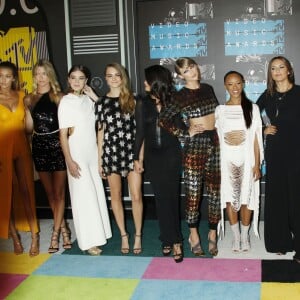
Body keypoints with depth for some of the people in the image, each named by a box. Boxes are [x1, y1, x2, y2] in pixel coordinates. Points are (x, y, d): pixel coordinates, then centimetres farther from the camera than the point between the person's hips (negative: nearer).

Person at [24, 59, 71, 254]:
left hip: (57, 145, -4)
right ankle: (64, 229, 25)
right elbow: (29, 129, 7)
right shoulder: (29, 99, 7)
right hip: (39, 147, 4)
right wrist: (27, 109, -2)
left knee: (59, 193, 3)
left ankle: (55, 234, 12)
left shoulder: (59, 97, -2)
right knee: (50, 193, 11)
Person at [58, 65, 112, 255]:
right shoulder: (66, 102, -9)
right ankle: (88, 240, 9)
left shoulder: (88, 100, 8)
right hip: (77, 154, -6)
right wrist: (69, 161, -17)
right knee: (84, 196, -1)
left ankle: (98, 232, 24)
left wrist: (93, 95, 2)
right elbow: (63, 134, -11)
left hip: (92, 152, 6)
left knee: (96, 193, 10)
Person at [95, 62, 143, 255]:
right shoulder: (102, 102, 8)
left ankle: (138, 235, 11)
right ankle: (123, 235, 21)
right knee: (116, 196, 8)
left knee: (136, 196, -4)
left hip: (131, 151, -1)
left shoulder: (133, 99, 4)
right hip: (111, 152, 2)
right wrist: (99, 159, 7)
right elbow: (101, 131, 9)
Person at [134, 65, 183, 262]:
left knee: (171, 198, -1)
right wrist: (137, 158, 5)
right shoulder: (143, 104, 4)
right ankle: (171, 240, 13)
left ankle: (173, 240, 7)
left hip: (171, 155, -2)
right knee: (161, 198, 4)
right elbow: (140, 133, 6)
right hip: (152, 156, 2)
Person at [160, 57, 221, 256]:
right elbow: (165, 120, -11)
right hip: (196, 144, -5)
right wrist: (185, 133, -8)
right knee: (194, 191, 0)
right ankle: (194, 234, 16)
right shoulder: (181, 96, -5)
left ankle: (213, 234, 19)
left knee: (216, 190, 6)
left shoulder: (208, 89, 11)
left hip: (216, 142, 5)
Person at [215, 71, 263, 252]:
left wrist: (257, 164, -3)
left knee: (246, 198, 1)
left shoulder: (252, 108, 3)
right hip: (227, 161, 1)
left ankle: (245, 236, 19)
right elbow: (216, 139, 7)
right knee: (230, 199, 1)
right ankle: (236, 236, 18)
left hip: (247, 160, -1)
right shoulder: (220, 110, 5)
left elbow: (256, 139, 2)